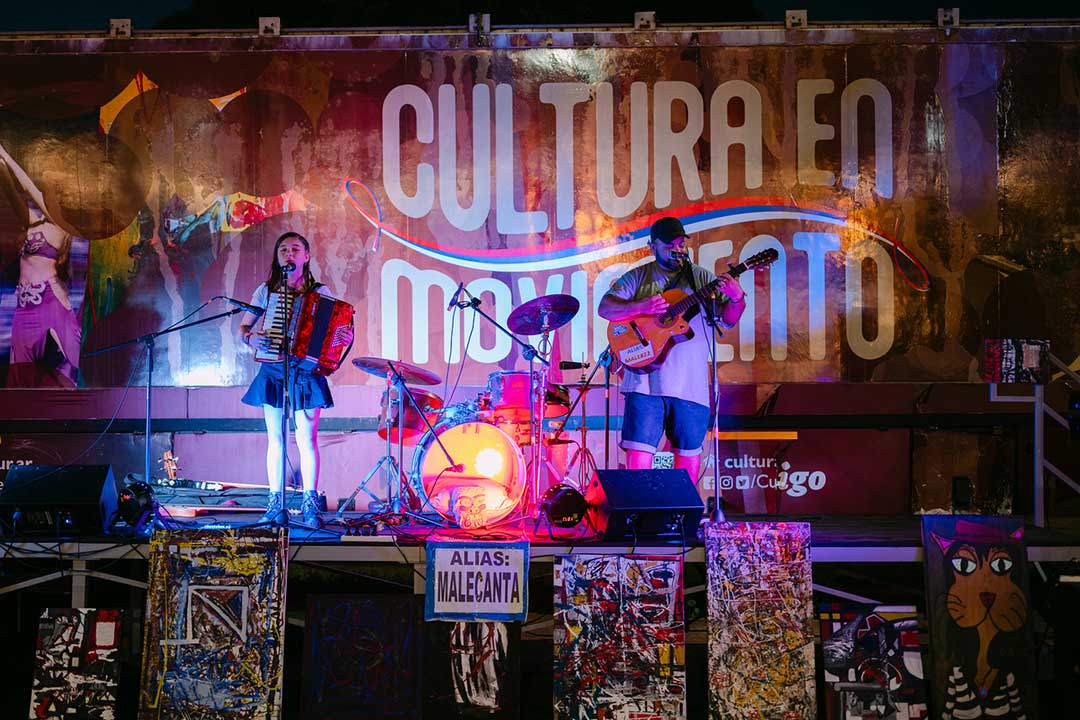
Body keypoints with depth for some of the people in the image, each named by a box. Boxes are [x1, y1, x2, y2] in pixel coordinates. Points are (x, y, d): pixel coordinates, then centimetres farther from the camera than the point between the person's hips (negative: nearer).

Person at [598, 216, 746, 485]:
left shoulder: (701, 278, 11)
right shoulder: (638, 277, 8)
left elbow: (728, 319, 6)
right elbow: (605, 308, -2)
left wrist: (736, 299, -17)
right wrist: (642, 306, -17)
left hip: (690, 384, 2)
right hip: (645, 380, -1)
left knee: (689, 452, 5)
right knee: (639, 452, -7)